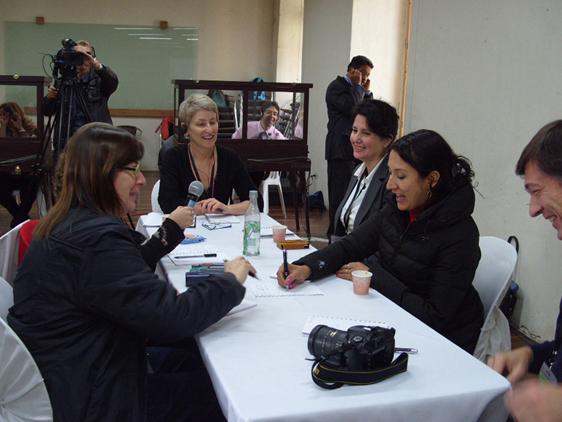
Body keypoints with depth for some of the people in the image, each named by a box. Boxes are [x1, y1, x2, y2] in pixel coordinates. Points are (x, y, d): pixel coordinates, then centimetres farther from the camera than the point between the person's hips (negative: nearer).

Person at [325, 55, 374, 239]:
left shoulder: (358, 90, 21)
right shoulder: (337, 86, -4)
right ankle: (336, 232, 0)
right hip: (341, 149, -8)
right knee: (340, 194, -5)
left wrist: (367, 91, 8)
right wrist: (359, 86, -7)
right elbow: (350, 108, -19)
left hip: (357, 149, 8)